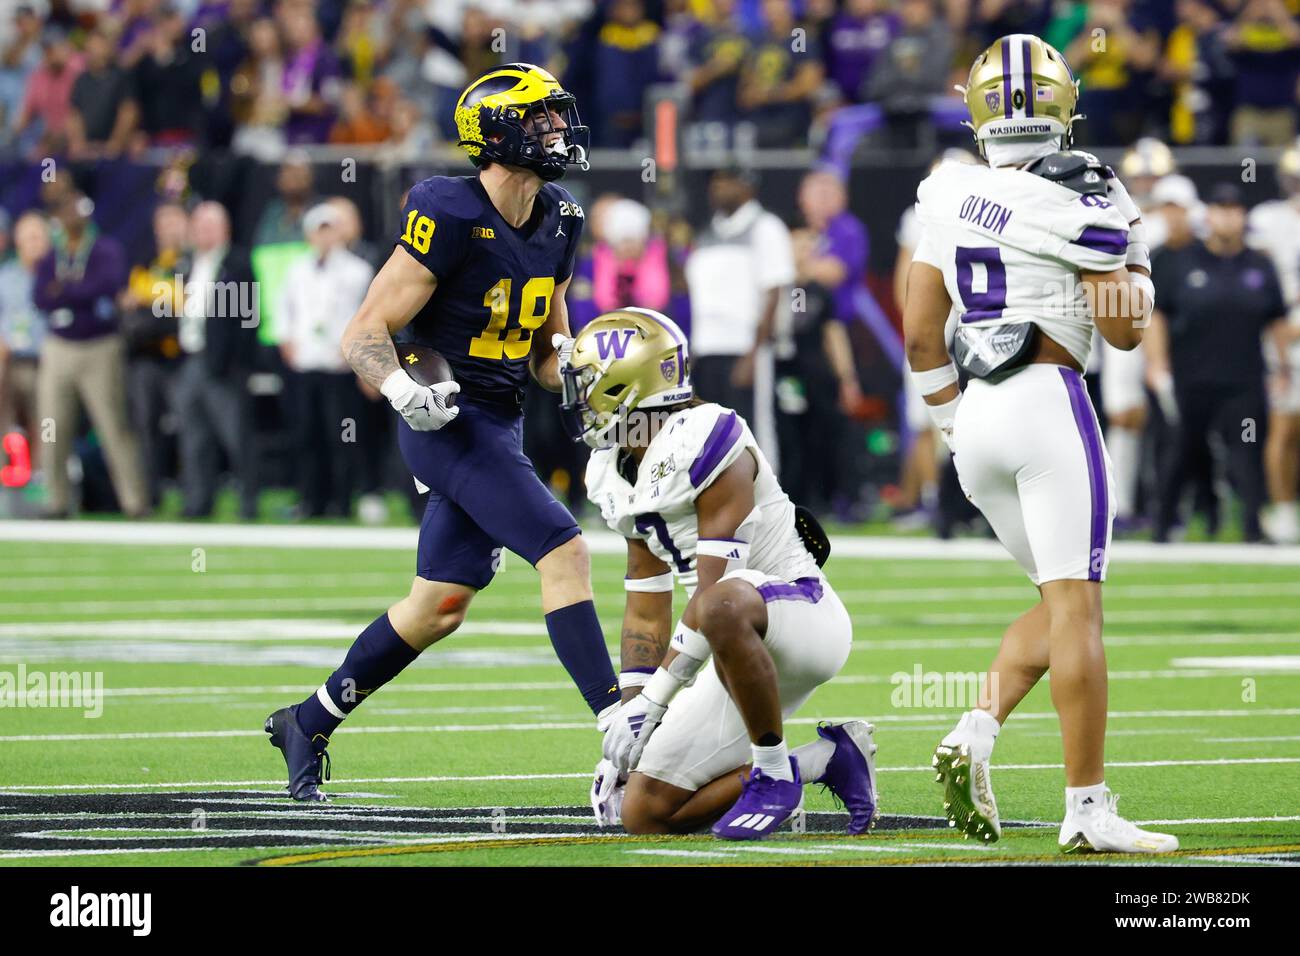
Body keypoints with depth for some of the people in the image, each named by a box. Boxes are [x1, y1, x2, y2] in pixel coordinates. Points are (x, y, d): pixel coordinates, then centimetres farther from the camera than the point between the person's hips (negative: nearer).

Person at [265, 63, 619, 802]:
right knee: (565, 553, -19)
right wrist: (405, 390, -33)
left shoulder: (557, 225, 7)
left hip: (497, 427, 9)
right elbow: (364, 335, -15)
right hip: (448, 421, -9)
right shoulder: (451, 220, -17)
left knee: (440, 607, 13)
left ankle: (308, 725, 28)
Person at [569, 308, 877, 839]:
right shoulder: (617, 478, 10)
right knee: (644, 814, 0)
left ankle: (774, 773, -24)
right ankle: (828, 760, 11)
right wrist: (631, 715, 7)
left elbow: (713, 589, -23)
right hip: (744, 653, 9)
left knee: (726, 606, -45)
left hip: (802, 612, -9)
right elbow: (646, 615, 15)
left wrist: (655, 698, -23)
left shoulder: (703, 443, -18)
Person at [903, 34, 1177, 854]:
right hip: (1047, 403, -7)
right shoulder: (1079, 200, -9)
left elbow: (921, 334, 13)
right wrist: (1138, 270, 13)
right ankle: (1088, 810, -6)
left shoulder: (950, 199, 9)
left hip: (977, 418, 7)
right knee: (1076, 607, -4)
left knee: (1064, 600, 18)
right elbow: (1123, 329, -7)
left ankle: (978, 731, -3)